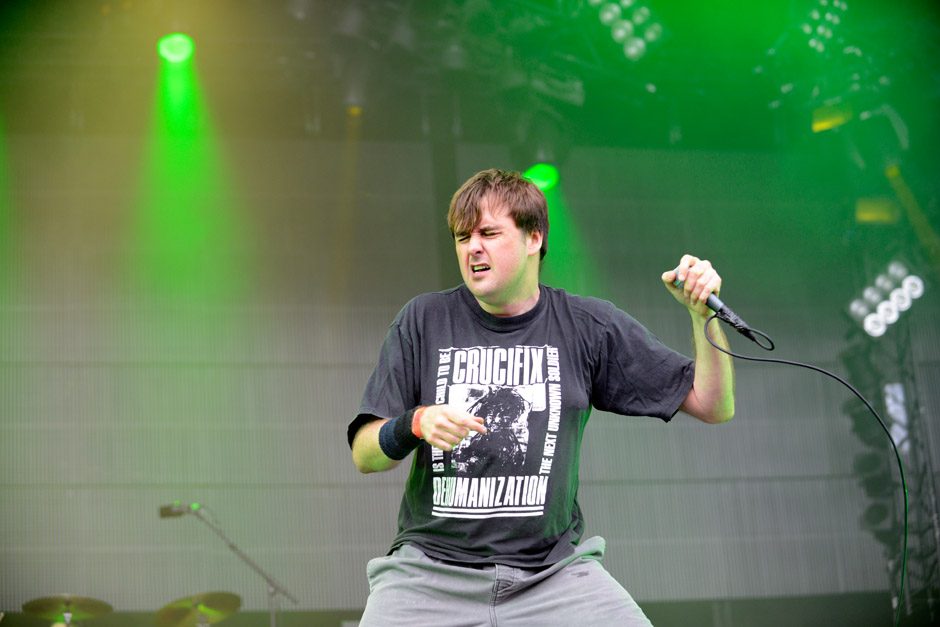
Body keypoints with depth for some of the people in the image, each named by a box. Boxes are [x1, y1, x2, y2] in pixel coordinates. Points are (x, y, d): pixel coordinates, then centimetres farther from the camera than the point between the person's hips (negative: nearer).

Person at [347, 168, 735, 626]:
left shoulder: (589, 326, 7)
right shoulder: (423, 321, 6)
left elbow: (713, 407, 8)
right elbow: (364, 455, 4)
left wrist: (704, 314, -5)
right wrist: (415, 425, -16)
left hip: (554, 571, 1)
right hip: (431, 570, -1)